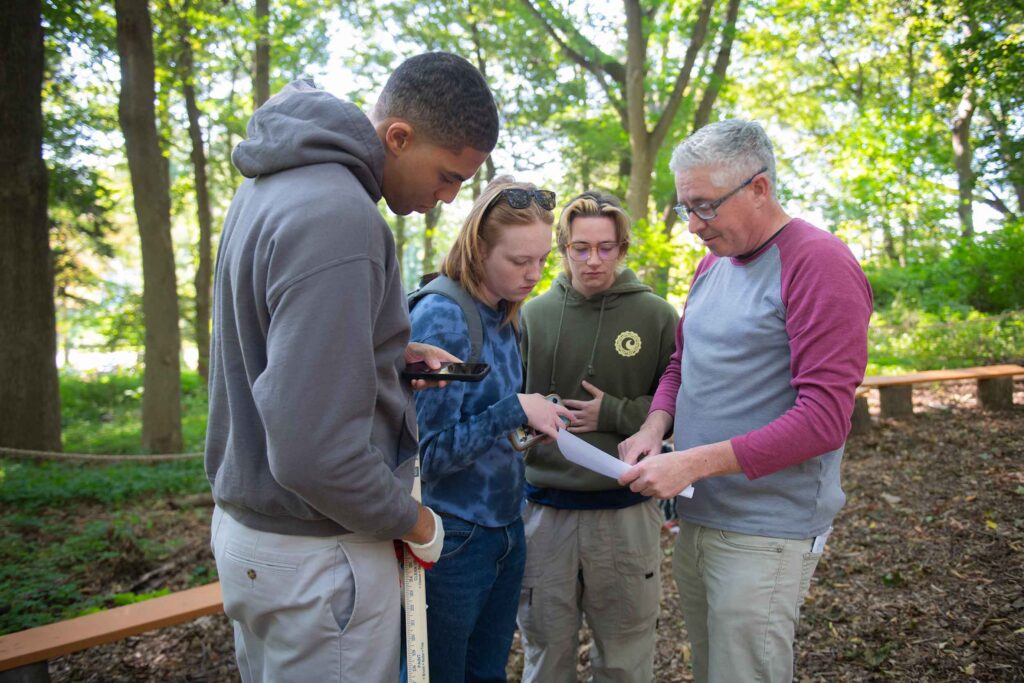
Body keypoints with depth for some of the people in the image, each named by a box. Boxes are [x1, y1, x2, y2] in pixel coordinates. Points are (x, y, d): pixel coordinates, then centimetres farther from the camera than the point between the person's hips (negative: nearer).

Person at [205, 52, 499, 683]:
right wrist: (417, 524, -14)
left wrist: (393, 353, 5)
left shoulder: (276, 183, 4)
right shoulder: (337, 217, -27)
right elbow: (315, 453, -30)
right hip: (313, 557, -9)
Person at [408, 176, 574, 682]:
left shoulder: (504, 318, 4)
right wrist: (513, 410, -21)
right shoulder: (439, 318, -20)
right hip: (452, 541, -7)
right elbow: (426, 452, -21)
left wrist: (532, 421, -1)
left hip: (505, 531, 7)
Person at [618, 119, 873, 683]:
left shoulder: (819, 264, -15)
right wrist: (654, 427, -3)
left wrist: (694, 462, -23)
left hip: (765, 536, -7)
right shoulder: (712, 263, 10)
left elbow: (824, 417, -20)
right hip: (696, 519, 7)